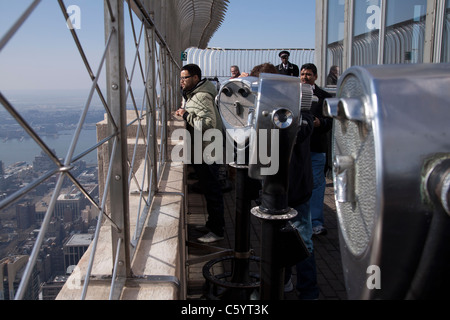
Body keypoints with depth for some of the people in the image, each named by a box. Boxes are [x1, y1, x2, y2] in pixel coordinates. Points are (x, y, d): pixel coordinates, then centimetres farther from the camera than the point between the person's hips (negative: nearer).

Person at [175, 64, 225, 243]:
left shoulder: (201, 97, -19)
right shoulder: (193, 94, 16)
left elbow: (209, 123, -29)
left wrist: (186, 116, -21)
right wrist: (185, 114, 11)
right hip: (201, 150, 11)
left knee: (211, 190, -4)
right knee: (208, 187, 18)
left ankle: (217, 231, 6)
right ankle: (212, 224, 30)